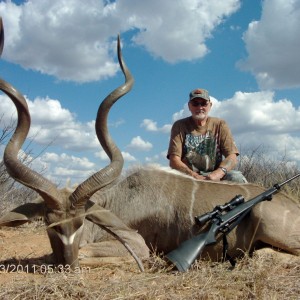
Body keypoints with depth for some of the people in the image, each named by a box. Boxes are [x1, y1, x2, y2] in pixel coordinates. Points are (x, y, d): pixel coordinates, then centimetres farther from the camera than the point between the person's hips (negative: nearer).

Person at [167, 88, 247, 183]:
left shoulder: (220, 125, 8)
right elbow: (174, 160, -7)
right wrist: (194, 176, -26)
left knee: (237, 177, -29)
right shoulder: (180, 126, 5)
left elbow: (232, 157, -4)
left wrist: (216, 174, -26)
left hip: (215, 175, 2)